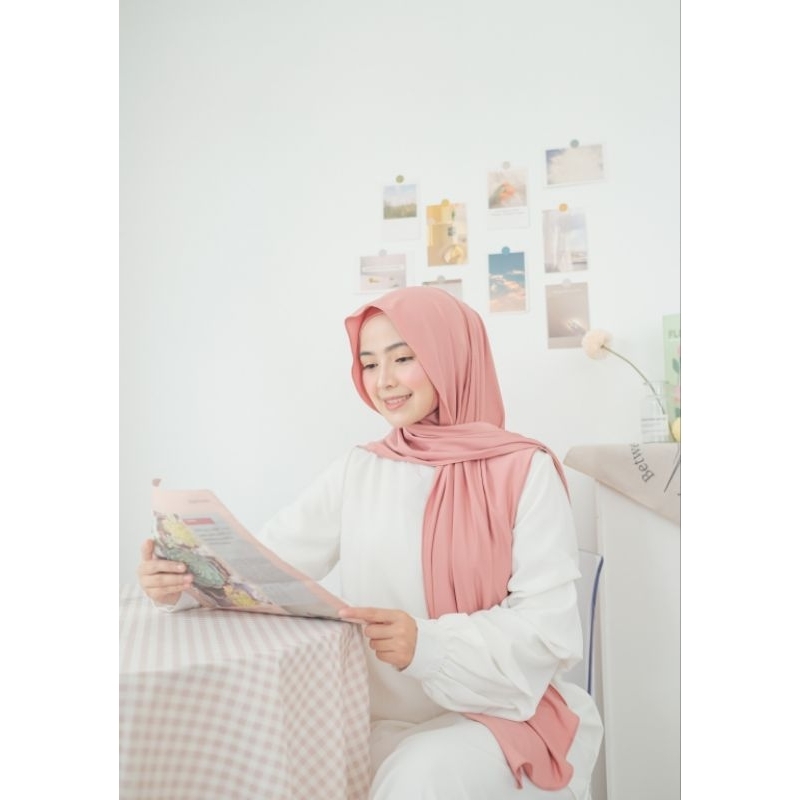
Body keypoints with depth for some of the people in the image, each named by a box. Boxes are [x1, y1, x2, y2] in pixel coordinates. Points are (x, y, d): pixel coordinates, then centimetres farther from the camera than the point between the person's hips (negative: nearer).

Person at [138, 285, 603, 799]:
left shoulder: (525, 472, -9)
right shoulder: (356, 471, 6)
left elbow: (551, 629, -14)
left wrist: (430, 645, -31)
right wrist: (187, 579, -21)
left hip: (502, 713, -3)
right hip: (383, 720, 4)